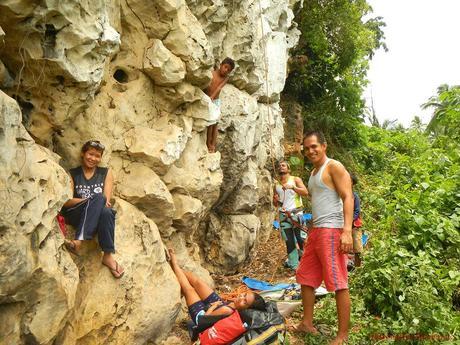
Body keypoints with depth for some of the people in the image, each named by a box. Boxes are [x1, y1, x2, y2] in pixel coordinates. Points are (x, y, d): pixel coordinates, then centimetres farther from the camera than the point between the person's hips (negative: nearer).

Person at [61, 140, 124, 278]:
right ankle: (78, 243, -42)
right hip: (74, 215, -1)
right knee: (98, 197, -32)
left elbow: (107, 201, 3)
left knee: (106, 211, -36)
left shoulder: (106, 173, 13)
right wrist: (93, 200, -19)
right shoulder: (72, 174, 10)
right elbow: (66, 202, -3)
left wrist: (96, 203, -20)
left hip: (98, 218, 1)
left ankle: (108, 255, -34)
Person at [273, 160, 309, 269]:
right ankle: (294, 265, 10)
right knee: (289, 242, 4)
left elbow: (305, 192, -12)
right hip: (283, 214, 4)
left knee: (300, 238, -9)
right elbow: (275, 203, 20)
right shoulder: (276, 185, 14)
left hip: (295, 212, -4)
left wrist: (292, 187, -23)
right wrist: (275, 200, -3)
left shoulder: (296, 179, 3)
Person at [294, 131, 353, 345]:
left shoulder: (333, 167, -6)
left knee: (338, 283, -4)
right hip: (316, 231, 9)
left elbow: (348, 198, -14)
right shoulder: (314, 172, 19)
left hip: (332, 231, -9)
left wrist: (347, 231, -25)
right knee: (306, 278, 13)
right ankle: (307, 324, 25)